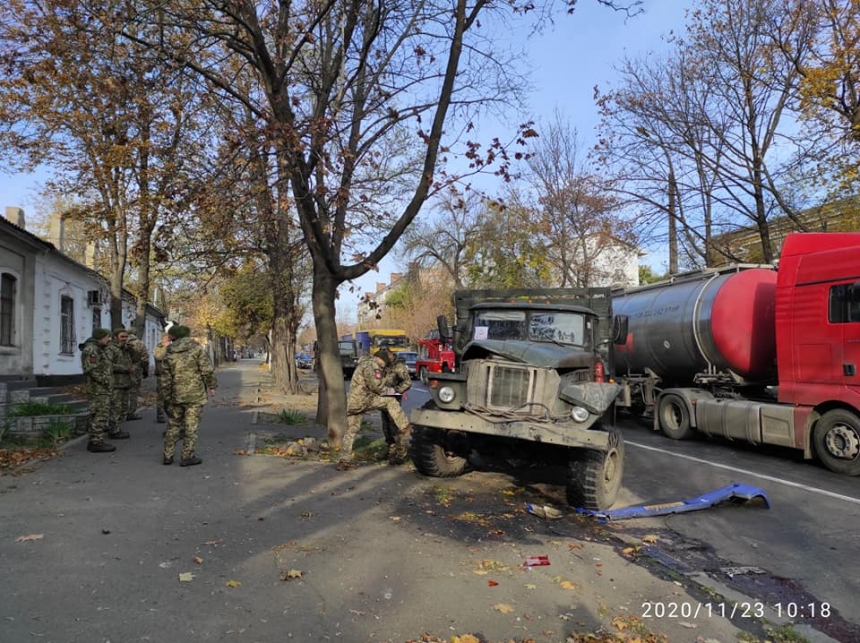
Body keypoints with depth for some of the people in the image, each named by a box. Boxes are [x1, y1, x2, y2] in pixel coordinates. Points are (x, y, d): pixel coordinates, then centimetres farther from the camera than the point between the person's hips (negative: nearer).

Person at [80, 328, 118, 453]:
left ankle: (95, 441, 29)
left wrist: (109, 383, 17)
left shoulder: (101, 349, 17)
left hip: (103, 390, 11)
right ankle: (97, 442, -3)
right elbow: (93, 371, -23)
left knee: (102, 416, 18)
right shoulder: (91, 350, -16)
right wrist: (106, 381, -18)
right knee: (99, 416, -8)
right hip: (98, 390, -11)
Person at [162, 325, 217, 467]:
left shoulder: (168, 352, 5)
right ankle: (187, 456, 4)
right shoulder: (196, 347, -5)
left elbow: (166, 377, 7)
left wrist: (167, 397, 13)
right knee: (191, 426, 1)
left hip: (176, 395, 4)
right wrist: (211, 386, 1)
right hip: (195, 394, -4)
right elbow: (207, 369, -11)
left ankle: (168, 455, 20)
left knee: (174, 424, 16)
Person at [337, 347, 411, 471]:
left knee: (351, 432, 11)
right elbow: (376, 386, -15)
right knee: (390, 401, -2)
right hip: (363, 400, -9)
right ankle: (404, 428, -3)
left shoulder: (365, 363, 18)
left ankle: (344, 461, 13)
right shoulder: (372, 365, -13)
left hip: (352, 403, 9)